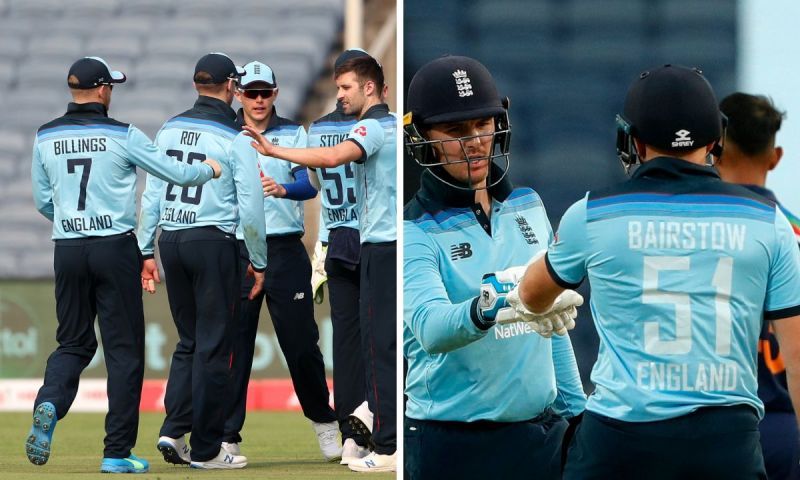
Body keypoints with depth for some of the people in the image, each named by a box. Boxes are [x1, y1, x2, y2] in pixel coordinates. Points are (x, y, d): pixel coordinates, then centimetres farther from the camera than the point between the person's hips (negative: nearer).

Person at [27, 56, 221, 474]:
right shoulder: (123, 136, -8)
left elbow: (42, 201, 12)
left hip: (67, 250, 3)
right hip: (115, 248, -3)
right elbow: (176, 173, -1)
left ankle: (49, 404, -16)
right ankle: (117, 452, 3)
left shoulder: (45, 138, 3)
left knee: (73, 342, 15)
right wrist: (210, 169, 20)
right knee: (124, 349, 4)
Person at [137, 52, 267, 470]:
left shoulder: (169, 130, 7)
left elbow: (151, 194, 8)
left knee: (188, 341, 17)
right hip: (213, 243, -5)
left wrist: (146, 251, 13)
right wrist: (258, 263, 2)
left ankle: (173, 431, 5)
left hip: (171, 241, 6)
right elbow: (251, 210, -9)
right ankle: (205, 449, 3)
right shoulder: (234, 138, -8)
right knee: (214, 346, 1)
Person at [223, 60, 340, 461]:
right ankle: (227, 438, 2)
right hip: (236, 251, 0)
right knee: (233, 343, -2)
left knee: (301, 340, 2)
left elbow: (309, 184, -8)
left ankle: (324, 424, 20)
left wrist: (282, 189, -30)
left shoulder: (293, 134, 6)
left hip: (286, 250, 0)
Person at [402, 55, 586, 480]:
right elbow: (430, 327, -26)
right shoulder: (415, 233, -8)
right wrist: (482, 310, -45)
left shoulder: (528, 207, 10)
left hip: (541, 436, 5)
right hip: (452, 443, -5)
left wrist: (573, 410, 15)